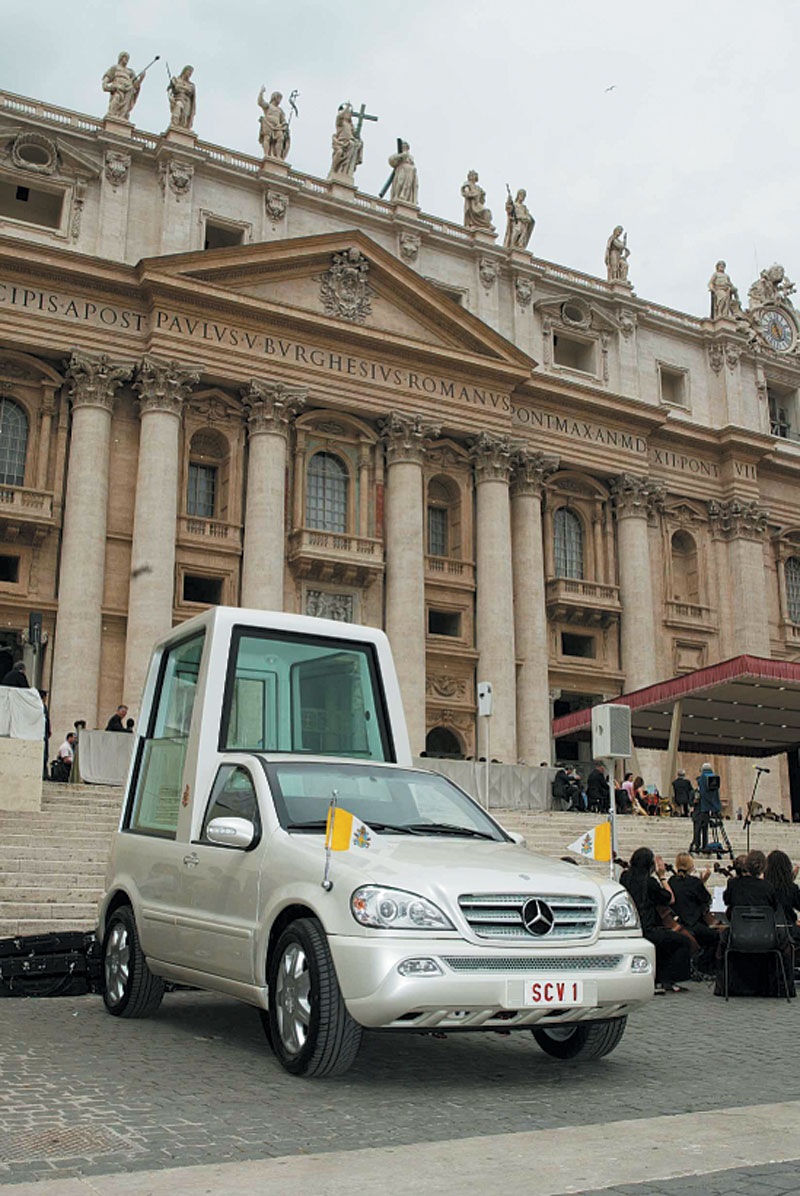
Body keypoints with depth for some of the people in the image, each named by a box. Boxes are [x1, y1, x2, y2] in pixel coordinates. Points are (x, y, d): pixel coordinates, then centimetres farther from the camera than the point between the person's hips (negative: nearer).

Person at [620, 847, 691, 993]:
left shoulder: (625, 878, 5)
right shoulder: (649, 881, -13)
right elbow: (670, 899, 0)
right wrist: (662, 876, 6)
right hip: (647, 931, -8)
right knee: (684, 942, 8)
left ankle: (658, 980, 26)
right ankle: (668, 981, 9)